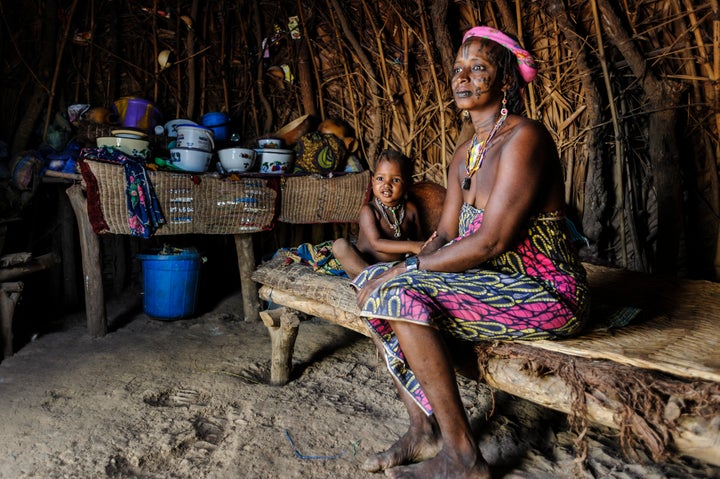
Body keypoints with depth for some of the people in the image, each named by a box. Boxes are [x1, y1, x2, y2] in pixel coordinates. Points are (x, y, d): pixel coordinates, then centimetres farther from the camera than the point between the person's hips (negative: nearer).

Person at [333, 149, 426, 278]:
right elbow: (377, 243, -23)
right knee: (340, 245, -27)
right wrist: (411, 246, -32)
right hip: (362, 265, -3)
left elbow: (417, 239, 12)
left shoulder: (410, 210, 2)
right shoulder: (368, 210, -12)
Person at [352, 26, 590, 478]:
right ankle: (424, 429, 4)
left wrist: (405, 270, -17)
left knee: (398, 297, -25)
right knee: (371, 284, 1)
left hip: (547, 292, -9)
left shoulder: (524, 138, -16)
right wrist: (407, 269, -9)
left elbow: (490, 242, -23)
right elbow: (445, 235, 9)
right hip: (497, 281, 9)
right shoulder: (464, 154, 12)